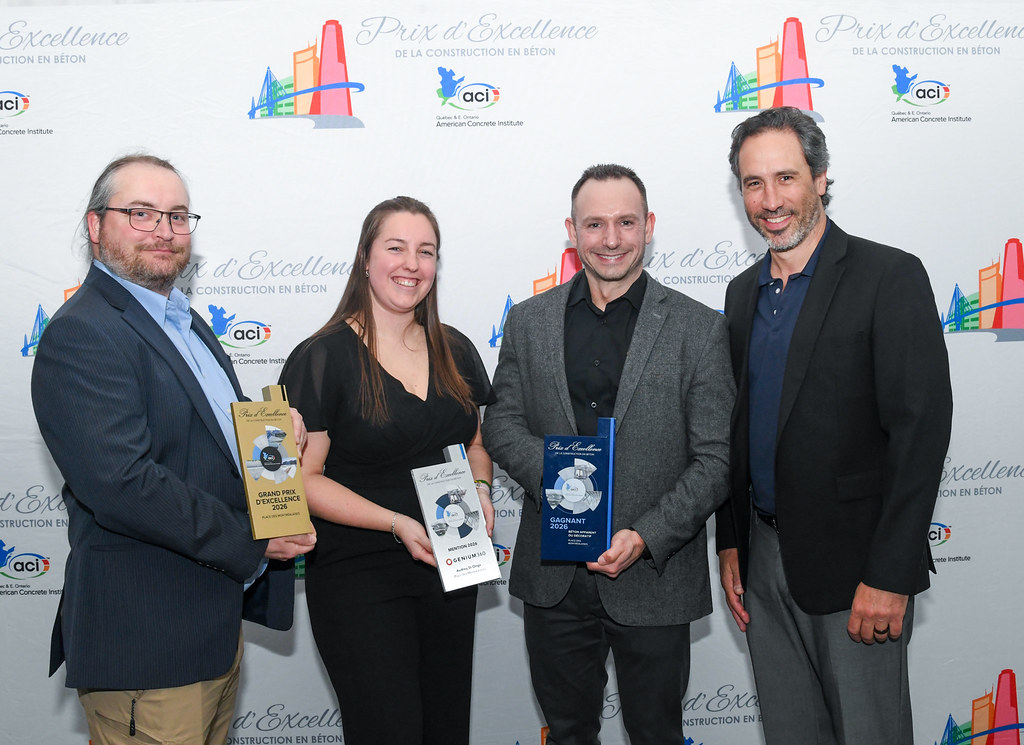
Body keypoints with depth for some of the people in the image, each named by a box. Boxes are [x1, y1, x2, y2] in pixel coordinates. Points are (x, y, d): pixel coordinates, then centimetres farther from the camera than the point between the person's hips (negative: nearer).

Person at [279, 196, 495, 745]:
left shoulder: (455, 351, 6)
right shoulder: (322, 359, -11)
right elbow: (302, 478, -13)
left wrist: (480, 489, -3)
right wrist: (397, 523, -22)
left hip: (451, 570, 6)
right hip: (358, 578, -5)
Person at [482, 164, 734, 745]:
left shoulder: (699, 329, -5)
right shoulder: (528, 321, 4)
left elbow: (715, 459, -7)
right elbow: (501, 423, 4)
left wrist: (647, 538, -19)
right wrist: (554, 472, -16)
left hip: (654, 576, -2)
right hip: (553, 576, 2)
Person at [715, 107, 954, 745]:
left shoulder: (890, 277, -10)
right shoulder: (743, 292, 11)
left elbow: (922, 428, -16)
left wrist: (888, 576, -19)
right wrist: (731, 544, 11)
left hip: (854, 566, -6)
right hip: (764, 560, 6)